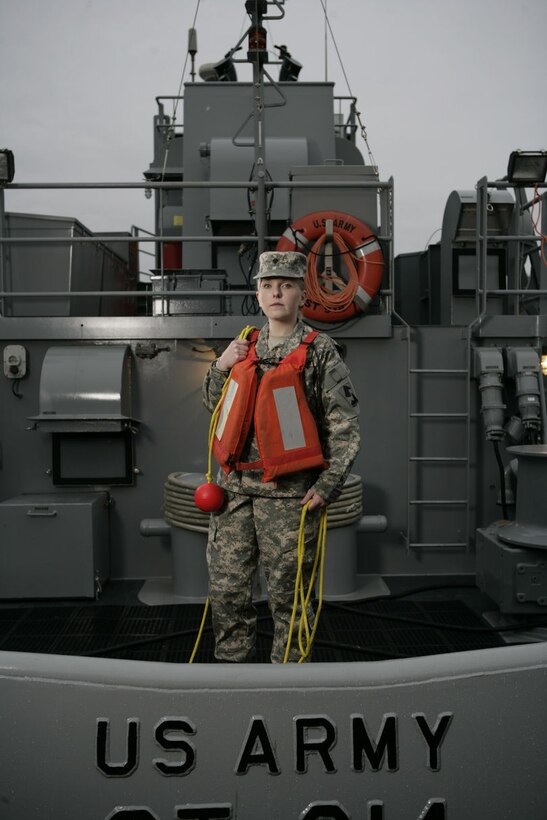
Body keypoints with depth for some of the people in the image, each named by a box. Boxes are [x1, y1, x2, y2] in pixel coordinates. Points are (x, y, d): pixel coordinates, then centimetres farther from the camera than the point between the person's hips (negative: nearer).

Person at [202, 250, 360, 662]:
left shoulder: (321, 351, -4)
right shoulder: (245, 347, 12)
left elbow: (345, 425, -7)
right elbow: (214, 405, 23)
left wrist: (328, 485, -14)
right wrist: (220, 367, 4)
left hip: (290, 493, -5)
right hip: (236, 488, 5)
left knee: (287, 594, 6)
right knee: (226, 588, 10)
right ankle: (233, 661, 27)